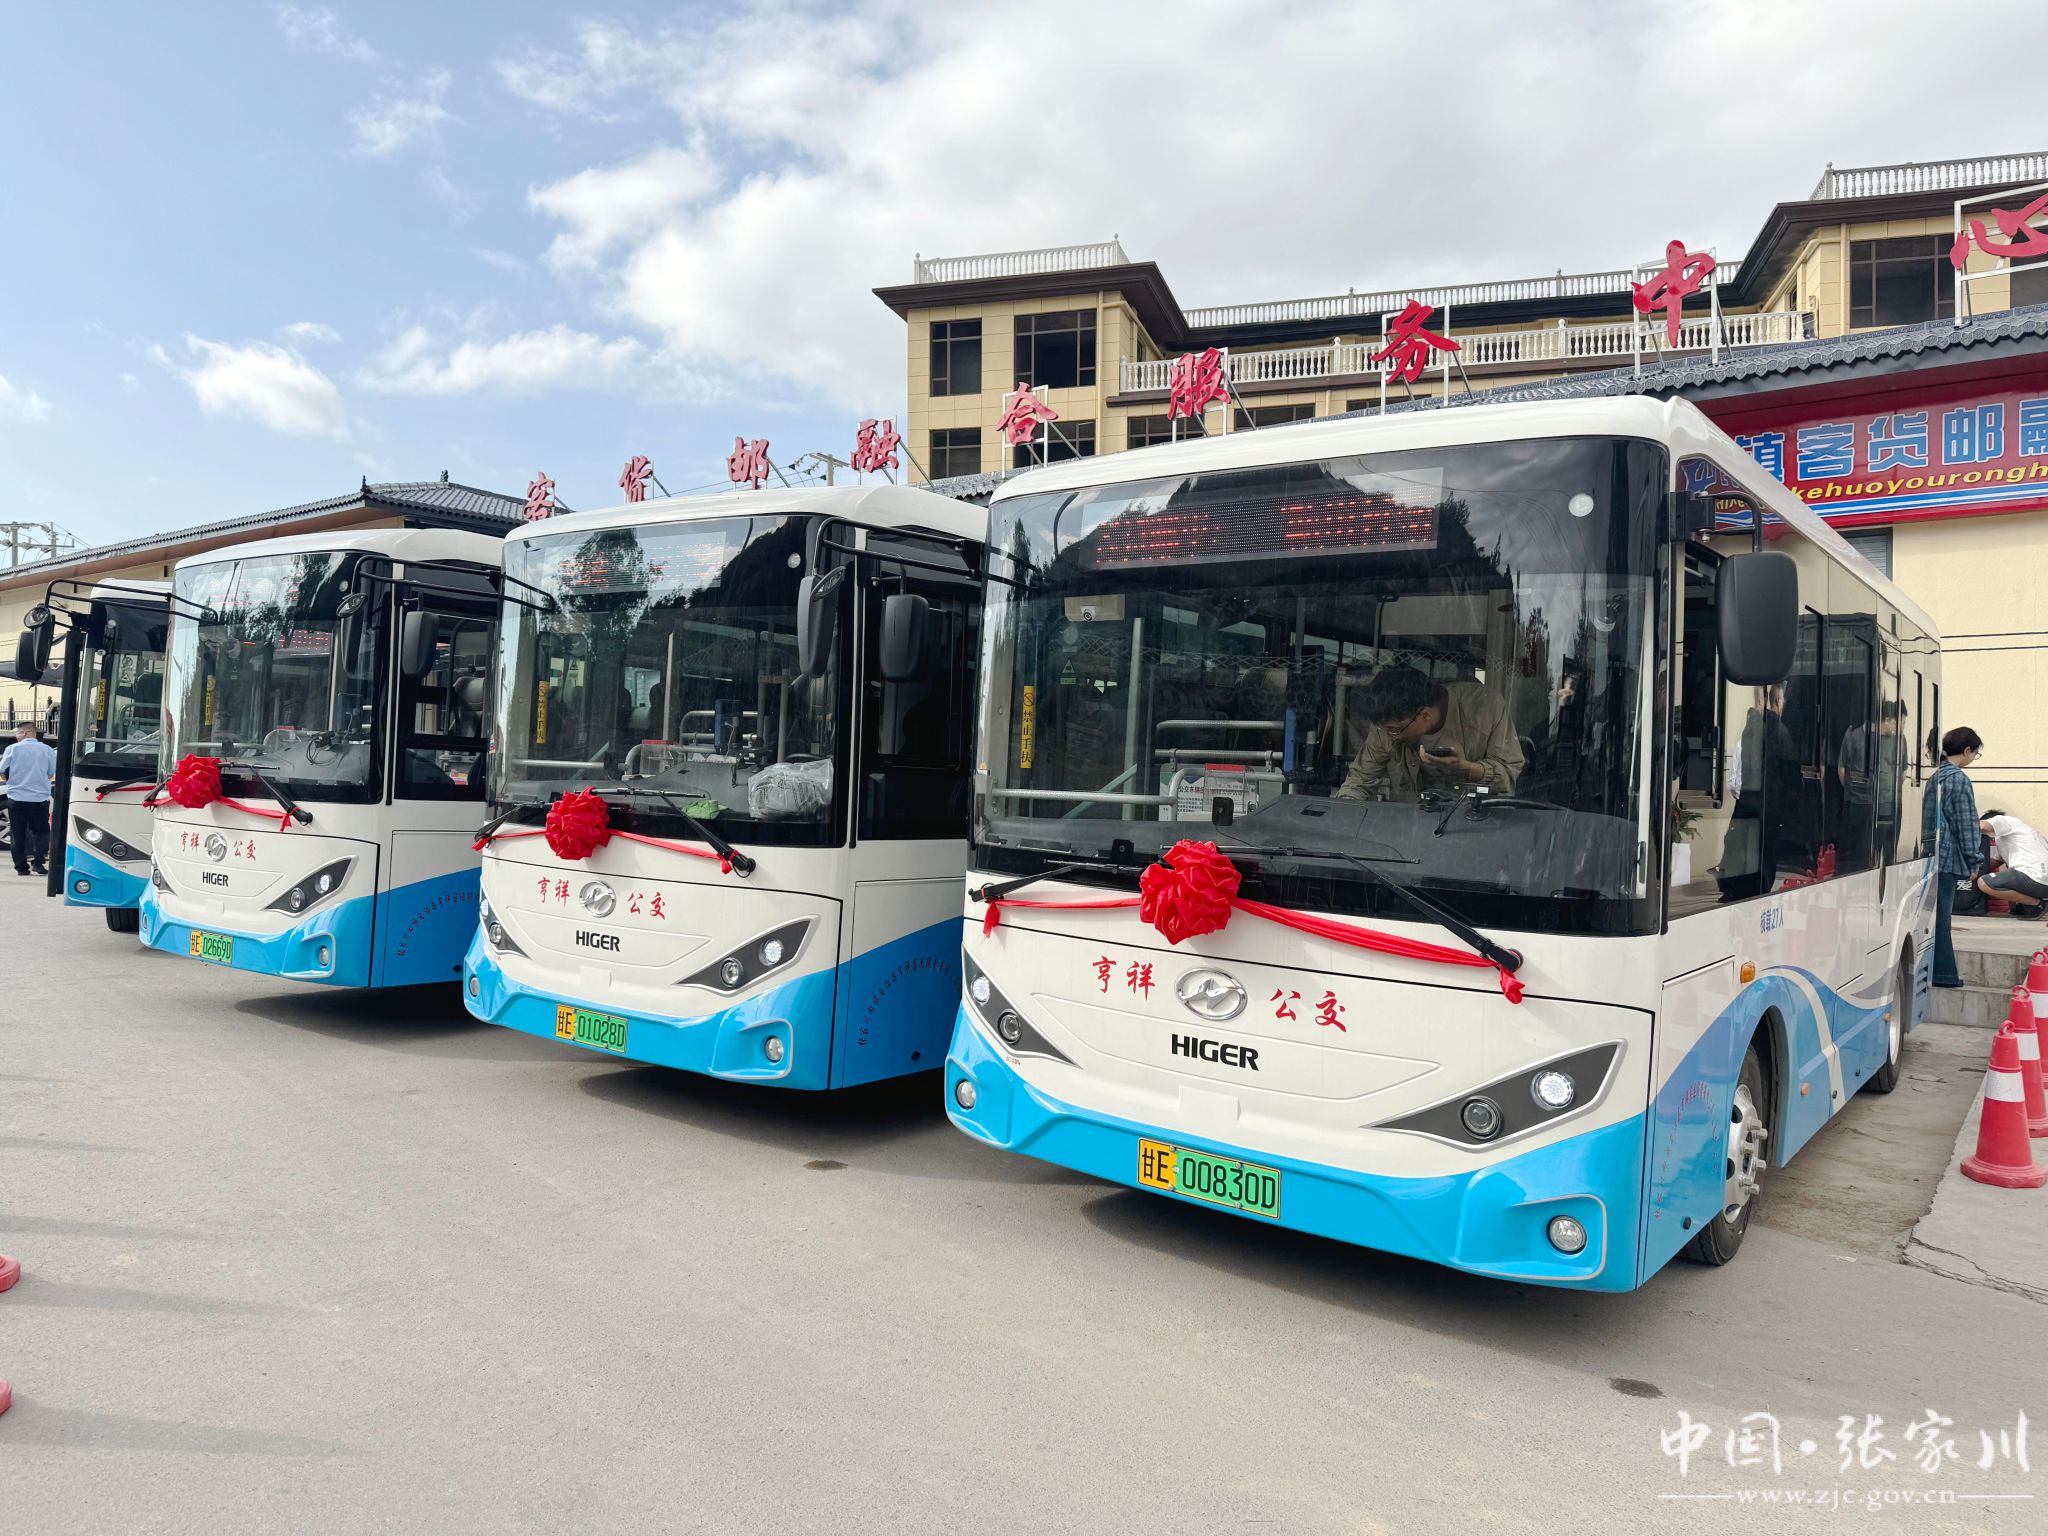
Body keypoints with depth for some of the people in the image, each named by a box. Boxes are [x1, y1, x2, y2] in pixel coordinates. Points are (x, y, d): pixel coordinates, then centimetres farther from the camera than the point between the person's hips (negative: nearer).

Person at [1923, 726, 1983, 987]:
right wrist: (1972, 861, -4)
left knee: (1937, 914, 12)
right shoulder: (1960, 780, -12)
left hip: (1933, 854, 7)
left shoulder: (1936, 777, 11)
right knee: (1941, 915, -2)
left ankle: (1941, 970, 18)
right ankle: (1943, 972, 4)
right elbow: (1965, 825, -11)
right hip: (1949, 857, -7)